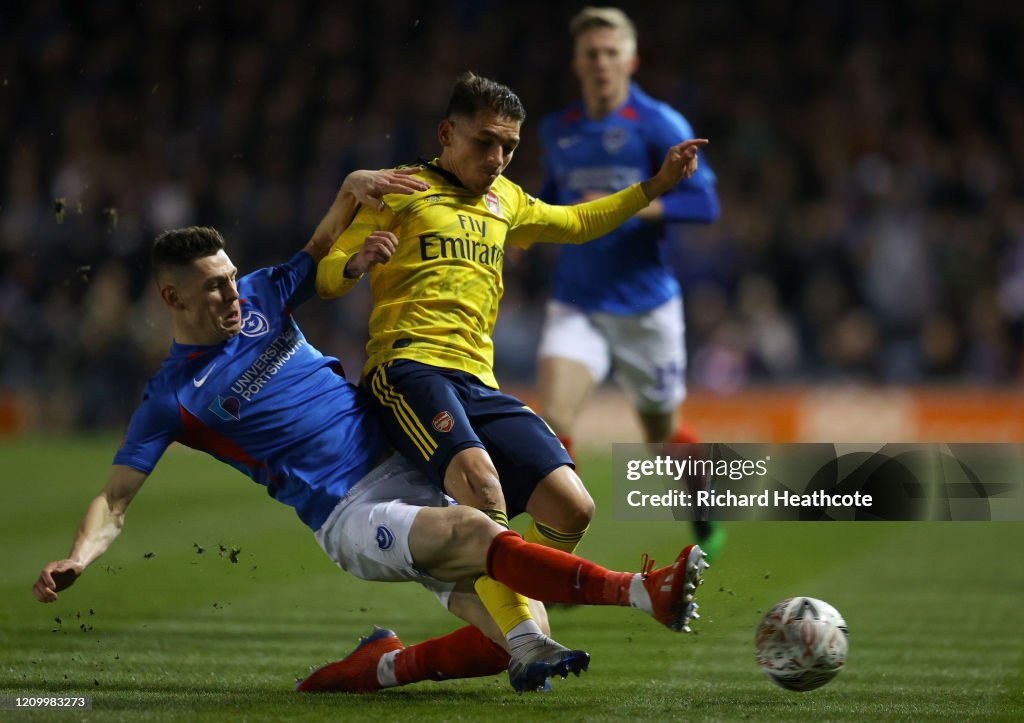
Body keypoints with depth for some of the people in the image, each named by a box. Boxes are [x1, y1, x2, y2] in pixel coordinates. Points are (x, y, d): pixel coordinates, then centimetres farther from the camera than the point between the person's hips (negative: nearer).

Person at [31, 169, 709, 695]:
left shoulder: (259, 298, 12)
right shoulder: (172, 396, -1)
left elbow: (329, 245, 23)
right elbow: (115, 499, -3)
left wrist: (355, 187, 2)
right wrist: (74, 561, -21)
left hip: (406, 465, 6)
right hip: (350, 517, -6)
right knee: (474, 532, -32)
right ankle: (644, 592, -38)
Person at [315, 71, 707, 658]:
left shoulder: (507, 202, 29)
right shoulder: (401, 190, 11)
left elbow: (578, 223, 46)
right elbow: (326, 279, 7)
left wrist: (657, 185, 38)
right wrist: (358, 262, -16)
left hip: (480, 384, 6)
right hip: (409, 367, -6)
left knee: (571, 509, -12)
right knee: (477, 474, -35)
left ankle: (504, 617, 11)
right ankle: (524, 642, -39)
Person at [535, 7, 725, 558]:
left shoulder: (659, 125, -8)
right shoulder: (557, 130, 7)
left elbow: (703, 203, -13)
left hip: (645, 301, -3)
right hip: (575, 303, 3)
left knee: (663, 433, 13)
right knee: (553, 420, -20)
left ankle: (705, 517, 46)